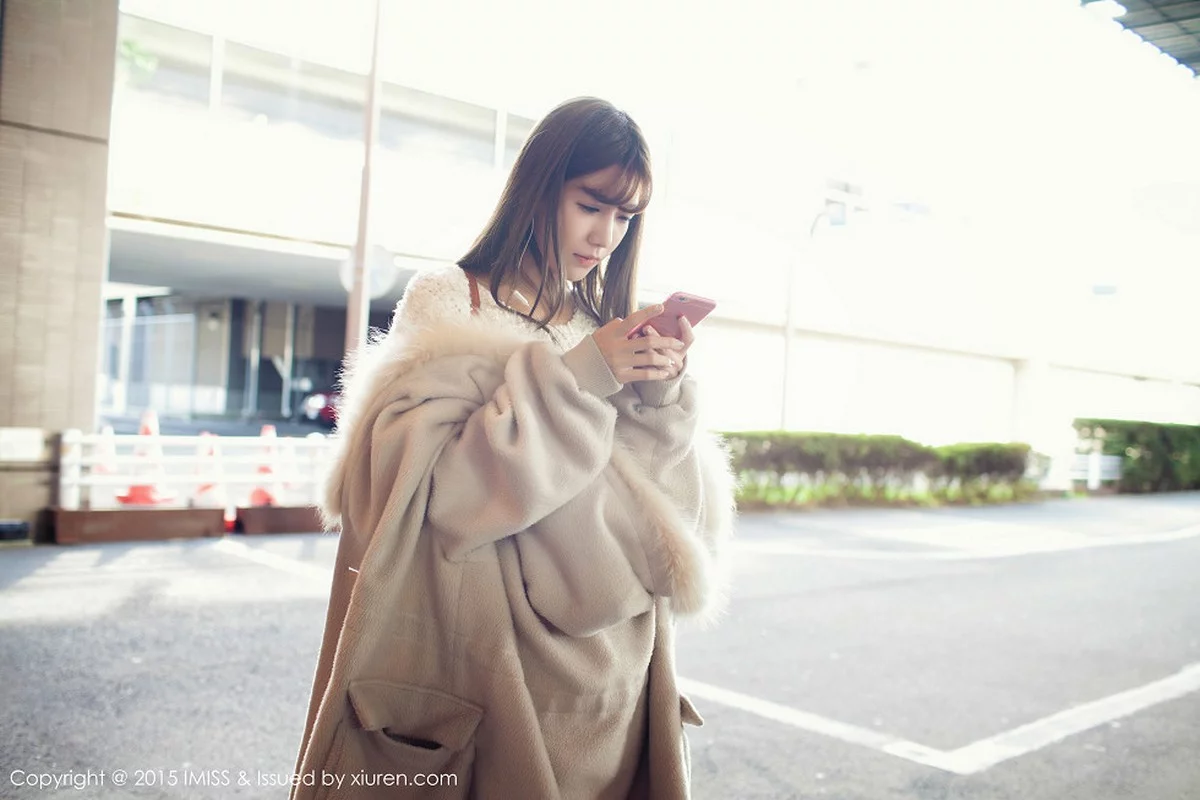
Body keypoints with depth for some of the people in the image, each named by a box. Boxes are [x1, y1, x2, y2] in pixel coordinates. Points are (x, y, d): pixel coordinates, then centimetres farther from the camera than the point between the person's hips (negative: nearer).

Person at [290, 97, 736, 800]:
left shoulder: (610, 330, 9)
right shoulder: (449, 305, -4)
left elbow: (682, 507, 5)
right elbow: (428, 484, -18)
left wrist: (662, 396, -11)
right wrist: (572, 379, -19)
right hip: (487, 667, -4)